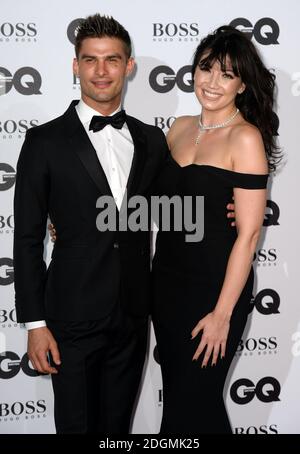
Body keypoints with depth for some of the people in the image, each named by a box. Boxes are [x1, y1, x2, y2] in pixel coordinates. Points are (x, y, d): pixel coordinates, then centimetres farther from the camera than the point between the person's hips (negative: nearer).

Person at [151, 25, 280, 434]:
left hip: (214, 287, -6)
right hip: (167, 280, 6)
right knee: (175, 392, 18)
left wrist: (222, 314, -16)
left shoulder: (246, 138, -14)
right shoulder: (180, 128, 5)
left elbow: (248, 234, -16)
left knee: (191, 404, 6)